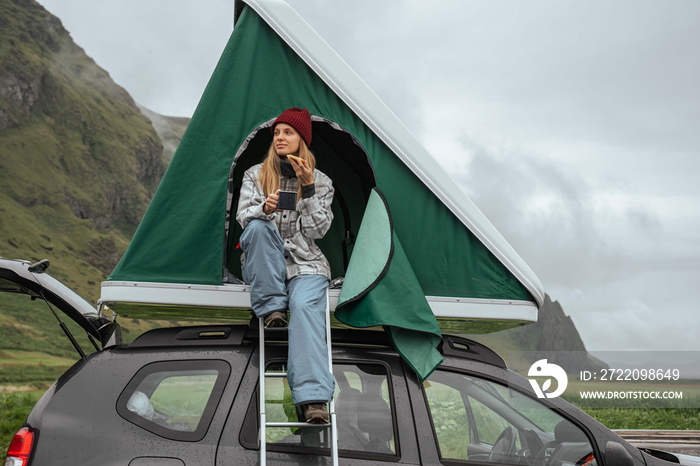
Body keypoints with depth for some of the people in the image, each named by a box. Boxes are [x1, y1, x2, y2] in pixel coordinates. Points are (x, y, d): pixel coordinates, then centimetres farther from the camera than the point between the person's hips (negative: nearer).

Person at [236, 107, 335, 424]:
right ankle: (271, 307, -22)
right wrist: (264, 207, -25)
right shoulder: (255, 175, 8)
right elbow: (242, 216, -3)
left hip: (305, 264, -1)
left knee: (305, 307, -34)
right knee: (259, 226, -33)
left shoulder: (321, 183, 6)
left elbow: (316, 231, -4)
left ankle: (312, 398, -47)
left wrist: (308, 188, -14)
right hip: (263, 266, 1)